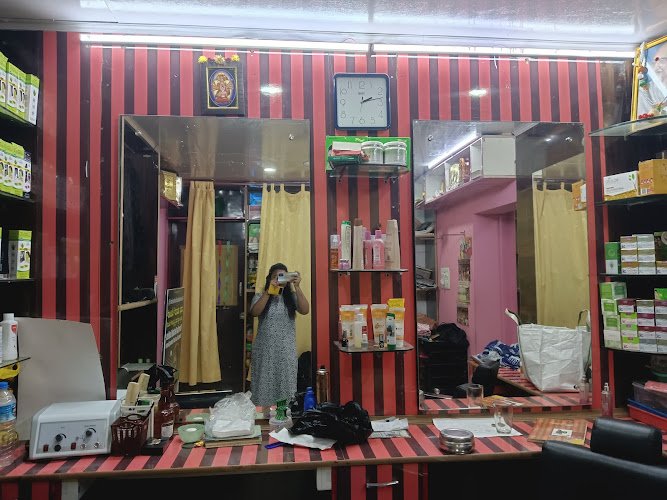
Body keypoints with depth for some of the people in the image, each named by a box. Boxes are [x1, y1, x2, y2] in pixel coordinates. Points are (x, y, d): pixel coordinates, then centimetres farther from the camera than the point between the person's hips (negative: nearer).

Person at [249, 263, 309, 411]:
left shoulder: (291, 297, 2)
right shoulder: (260, 296, 1)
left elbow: (305, 310, -14)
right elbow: (254, 312, -18)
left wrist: (297, 287, -24)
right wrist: (268, 291, -26)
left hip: (286, 350, 1)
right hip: (265, 350, 0)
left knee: (286, 383, 5)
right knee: (265, 383, 6)